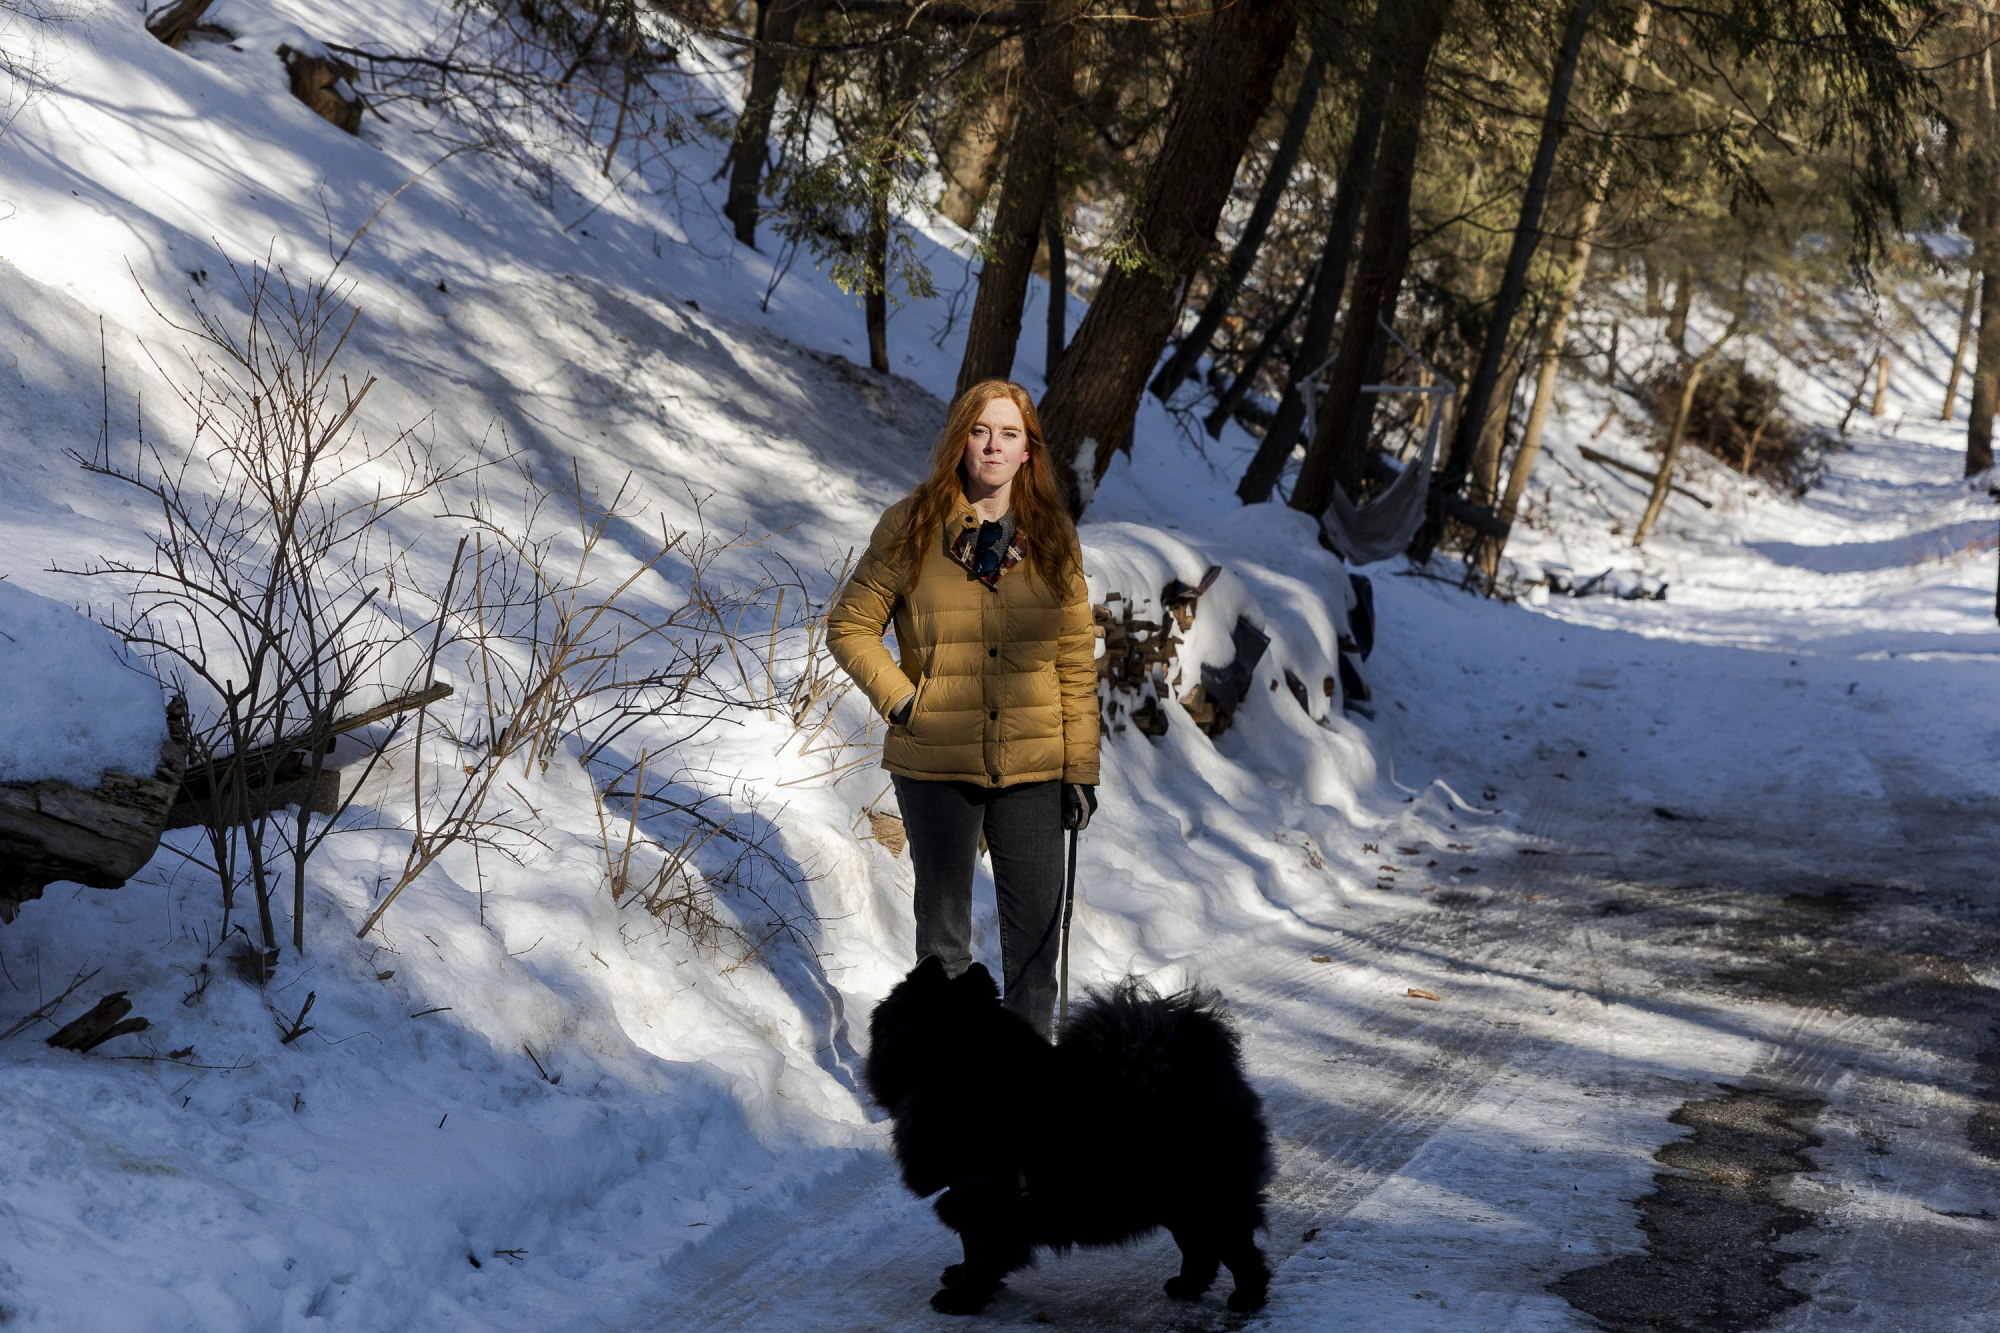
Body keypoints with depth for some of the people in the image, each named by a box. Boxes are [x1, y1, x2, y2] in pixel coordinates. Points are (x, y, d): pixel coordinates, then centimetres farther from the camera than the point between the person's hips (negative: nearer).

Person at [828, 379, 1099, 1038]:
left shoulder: (1053, 538, 4)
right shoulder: (911, 528, -2)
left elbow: (1076, 662, 4)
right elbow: (850, 626, 4)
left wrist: (1082, 770, 1)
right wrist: (901, 700, -9)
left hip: (1033, 769, 1)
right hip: (935, 767, -1)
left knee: (1036, 929, 3)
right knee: (942, 932, 11)